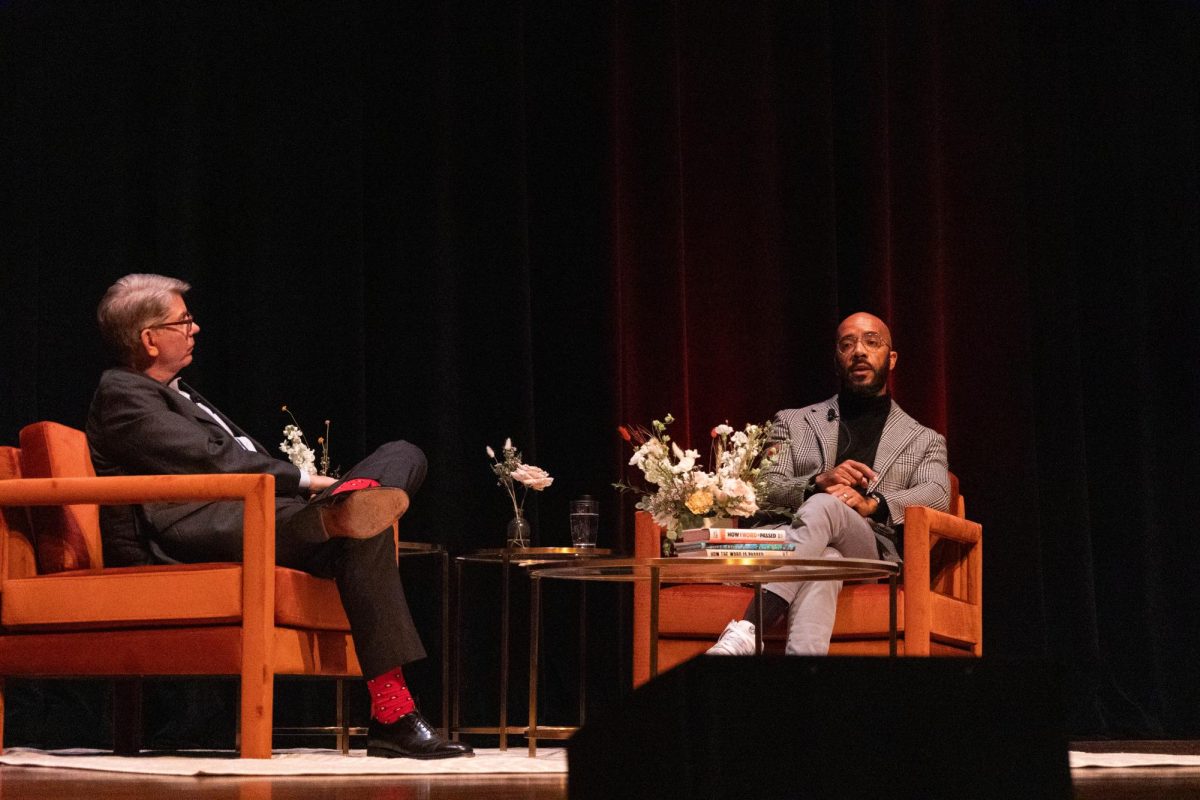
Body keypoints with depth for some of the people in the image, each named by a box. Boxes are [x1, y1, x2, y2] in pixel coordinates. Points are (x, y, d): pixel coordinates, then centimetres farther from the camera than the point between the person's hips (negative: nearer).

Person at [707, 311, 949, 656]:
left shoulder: (924, 441, 25)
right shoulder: (793, 422, 28)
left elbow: (937, 496, 3)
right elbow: (766, 490, 11)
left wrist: (871, 504, -18)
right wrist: (818, 481, -12)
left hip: (875, 550, -1)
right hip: (791, 543, 1)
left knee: (824, 506, -36)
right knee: (823, 562, -38)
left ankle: (745, 632, -54)